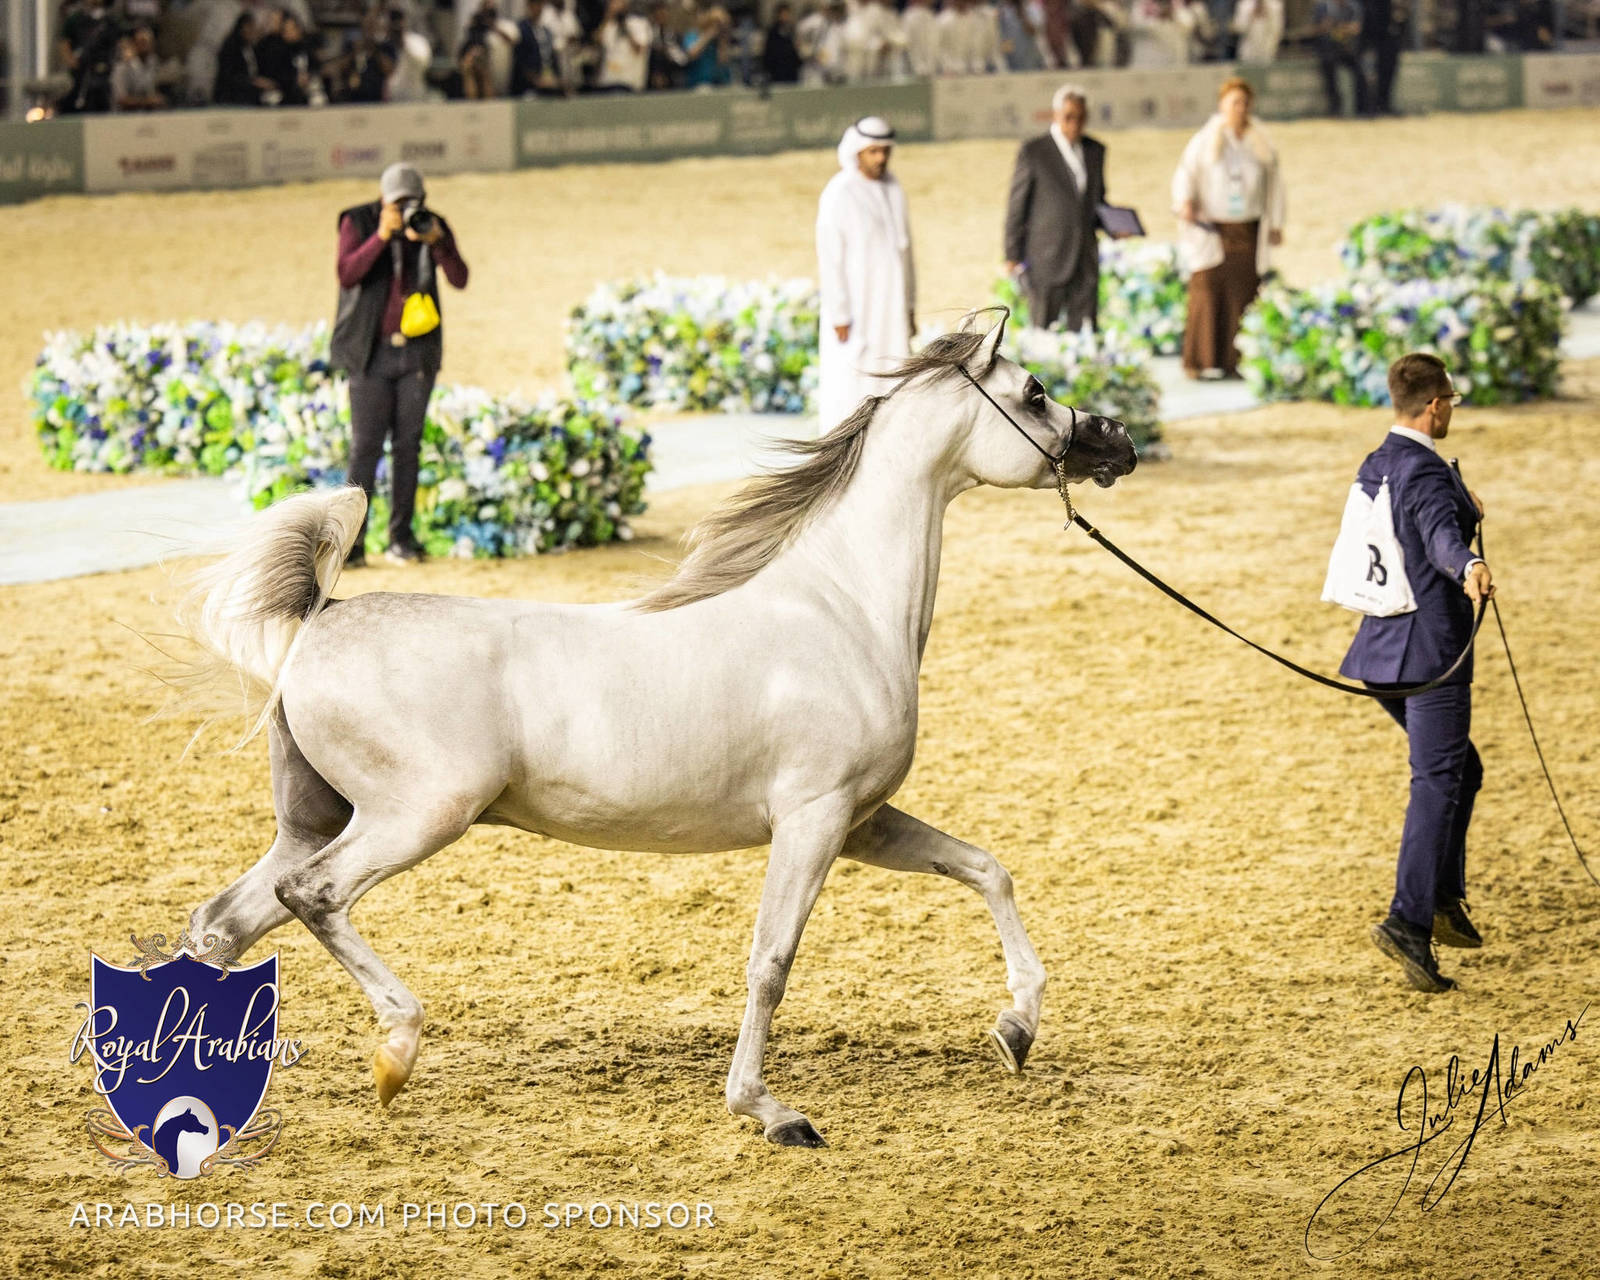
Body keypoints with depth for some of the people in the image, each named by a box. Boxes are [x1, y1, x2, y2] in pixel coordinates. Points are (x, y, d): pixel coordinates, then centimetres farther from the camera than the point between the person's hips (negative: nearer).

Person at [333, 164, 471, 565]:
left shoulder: (433, 226, 2)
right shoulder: (357, 223, -3)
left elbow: (460, 279, -8)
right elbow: (347, 275, -17)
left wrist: (437, 242, -24)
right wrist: (382, 236, -26)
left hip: (418, 352, 2)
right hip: (372, 352, -2)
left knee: (407, 444, 4)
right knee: (365, 446, -6)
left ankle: (401, 537, 9)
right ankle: (353, 542, -6)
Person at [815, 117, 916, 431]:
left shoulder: (892, 190, 7)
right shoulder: (838, 195, -14)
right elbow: (829, 259, -15)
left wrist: (910, 306, 13)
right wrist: (839, 316, -17)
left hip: (889, 305, 7)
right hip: (854, 307, -7)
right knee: (849, 384, -5)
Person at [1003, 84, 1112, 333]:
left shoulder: (1096, 151, 11)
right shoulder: (1033, 152, -4)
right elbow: (1016, 206, -2)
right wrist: (1013, 255, -4)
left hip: (1085, 259, 4)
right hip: (1046, 262, -4)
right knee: (1043, 332, 0)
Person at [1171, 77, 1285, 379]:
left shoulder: (1261, 144, 11)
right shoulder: (1204, 141, 5)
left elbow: (1274, 184, 16)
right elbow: (1185, 174, -1)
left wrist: (1276, 224, 13)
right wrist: (1185, 203, -20)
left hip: (1248, 232, 2)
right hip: (1211, 230, -2)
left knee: (1243, 295, -2)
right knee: (1207, 293, -7)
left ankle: (1238, 362, 2)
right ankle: (1200, 362, -5)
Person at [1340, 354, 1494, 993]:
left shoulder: (1376, 466, 14)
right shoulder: (1425, 471, -15)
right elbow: (1440, 533, -36)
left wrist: (1463, 507, 54)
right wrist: (1467, 568, -55)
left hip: (1384, 648, 9)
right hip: (1430, 648, -9)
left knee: (1461, 769, 22)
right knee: (1438, 784, -12)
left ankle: (1444, 900, 23)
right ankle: (1408, 922, -22)